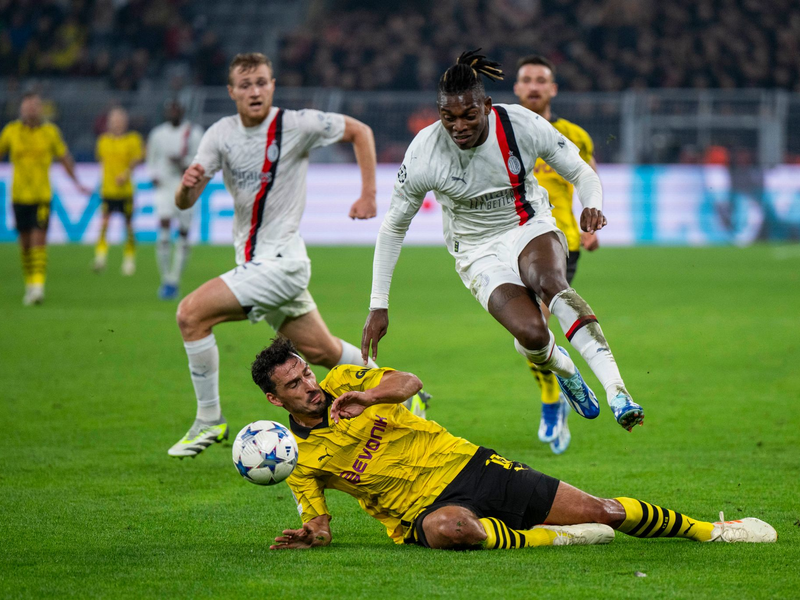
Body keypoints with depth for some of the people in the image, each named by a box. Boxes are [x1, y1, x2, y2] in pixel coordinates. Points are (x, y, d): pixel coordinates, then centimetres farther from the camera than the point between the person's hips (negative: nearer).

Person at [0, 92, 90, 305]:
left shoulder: (50, 132, -1)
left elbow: (65, 158, 11)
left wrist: (77, 183, 14)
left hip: (42, 195, -2)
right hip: (19, 196, 2)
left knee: (39, 239, -12)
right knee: (25, 241, 7)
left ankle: (38, 285, -16)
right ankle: (29, 284, 21)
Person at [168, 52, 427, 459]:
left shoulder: (296, 125, -13)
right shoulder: (221, 134, 0)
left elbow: (360, 131, 1)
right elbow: (184, 203, -4)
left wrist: (368, 195, -3)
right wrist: (187, 185, -28)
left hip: (281, 261, -6)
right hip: (253, 262, 6)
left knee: (191, 314, -19)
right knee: (320, 351, 16)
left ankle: (209, 421, -7)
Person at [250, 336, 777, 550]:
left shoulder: (346, 380, 3)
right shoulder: (299, 459, -1)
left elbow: (410, 382, -12)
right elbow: (320, 524, 2)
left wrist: (371, 395, -32)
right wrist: (308, 536, -22)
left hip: (468, 466, 3)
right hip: (427, 509, -3)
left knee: (599, 510, 1)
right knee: (451, 528, -44)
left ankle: (712, 531, 18)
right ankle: (549, 539, -25)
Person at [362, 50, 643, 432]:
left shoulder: (522, 125, -17)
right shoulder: (423, 153, -18)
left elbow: (581, 173, -4)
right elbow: (393, 227, -5)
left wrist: (592, 206, -28)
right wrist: (378, 306, -4)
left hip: (531, 227, 0)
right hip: (479, 252, 0)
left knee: (550, 282, -37)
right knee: (530, 333, -28)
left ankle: (616, 388, -45)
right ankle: (562, 369, 10)